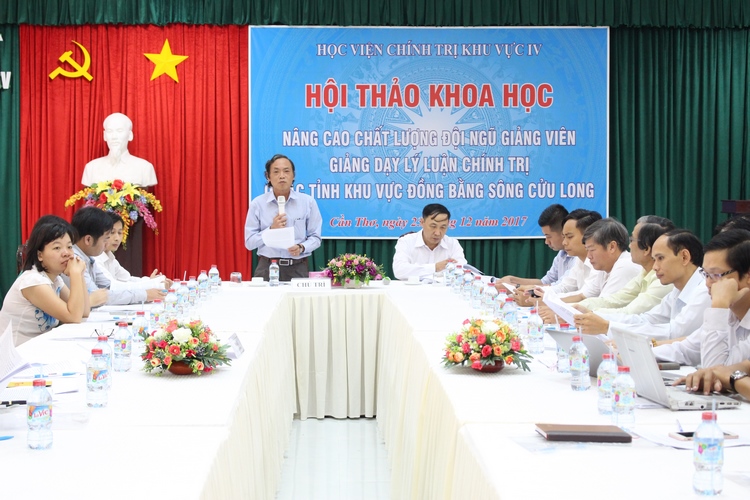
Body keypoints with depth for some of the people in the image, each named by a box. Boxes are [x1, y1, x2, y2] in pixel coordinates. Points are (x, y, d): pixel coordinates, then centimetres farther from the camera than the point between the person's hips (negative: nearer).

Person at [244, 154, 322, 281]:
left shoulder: (308, 202, 2)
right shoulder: (257, 204, 1)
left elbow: (315, 237, 5)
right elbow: (249, 243, 1)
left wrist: (301, 247, -15)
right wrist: (271, 229, -13)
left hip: (298, 269, 0)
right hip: (267, 269, 0)